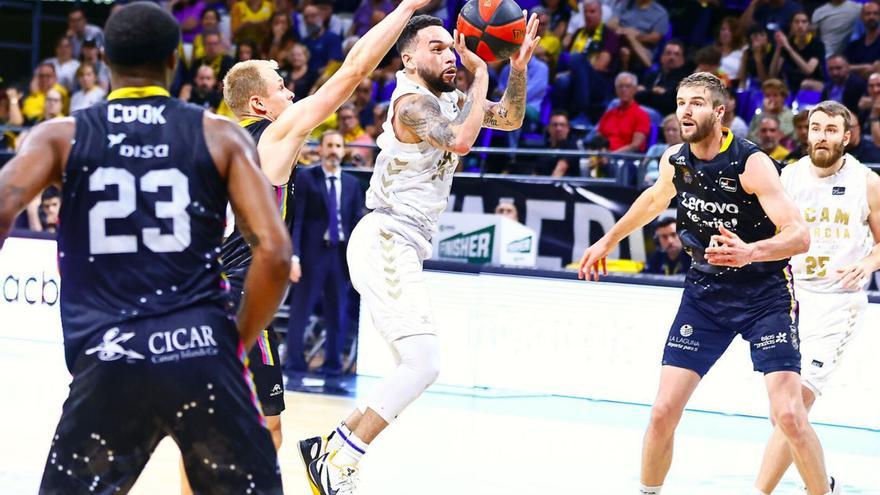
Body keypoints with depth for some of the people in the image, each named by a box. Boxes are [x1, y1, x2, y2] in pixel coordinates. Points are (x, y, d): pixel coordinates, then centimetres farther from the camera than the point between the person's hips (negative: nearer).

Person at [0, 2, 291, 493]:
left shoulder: (61, 135, 9)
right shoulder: (221, 135, 8)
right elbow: (275, 253, -1)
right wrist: (237, 342, 12)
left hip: (107, 360, 0)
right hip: (203, 353, 0)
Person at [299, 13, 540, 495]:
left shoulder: (447, 99, 14)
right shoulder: (414, 102, -14)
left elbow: (510, 118, 20)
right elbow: (461, 140, -32)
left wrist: (518, 66, 3)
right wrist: (480, 72, -22)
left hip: (399, 250, 10)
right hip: (385, 242, -10)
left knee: (416, 368, 13)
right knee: (422, 364, -20)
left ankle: (327, 449, 17)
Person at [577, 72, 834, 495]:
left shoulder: (751, 163, -21)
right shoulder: (674, 160, -3)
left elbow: (799, 236, -27)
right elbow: (656, 198, 22)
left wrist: (750, 252, -45)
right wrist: (608, 239, 30)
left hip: (765, 290, -5)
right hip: (705, 291, 5)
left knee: (788, 415, -15)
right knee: (663, 411, -3)